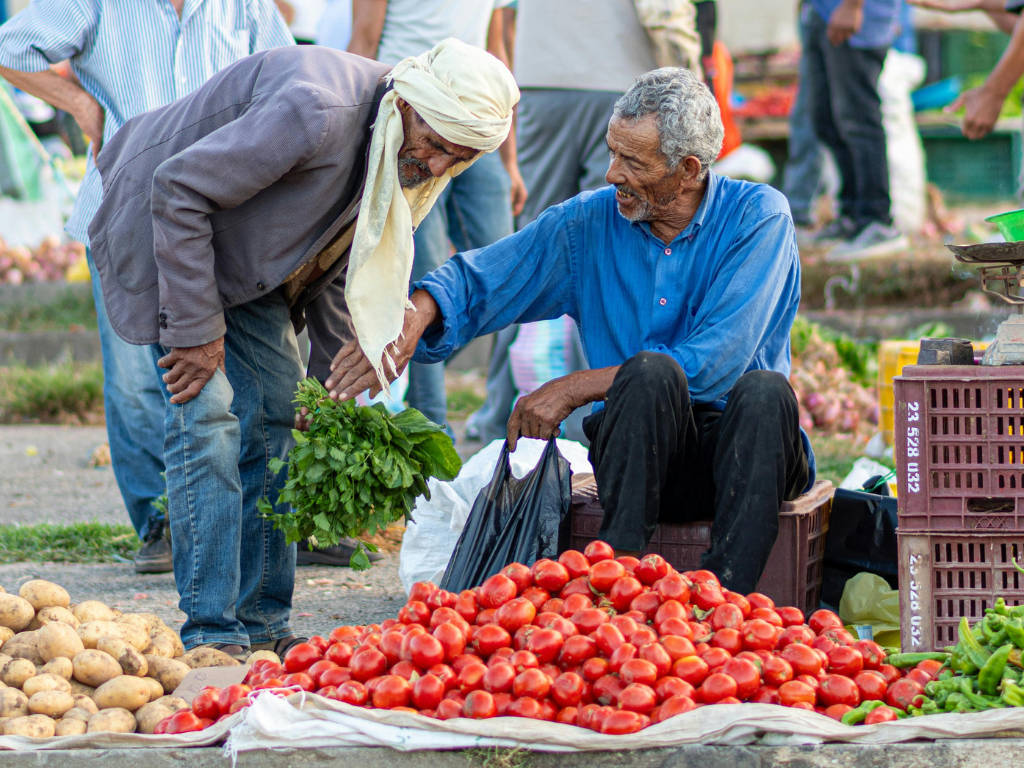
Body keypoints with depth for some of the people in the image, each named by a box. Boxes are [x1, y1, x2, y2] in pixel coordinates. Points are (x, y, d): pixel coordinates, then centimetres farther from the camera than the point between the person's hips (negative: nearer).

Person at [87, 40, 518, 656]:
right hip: (163, 229, -9)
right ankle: (212, 634, -16)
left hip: (245, 260, 9)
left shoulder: (411, 160, -6)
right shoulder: (317, 112, -35)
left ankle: (264, 626, 8)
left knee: (276, 418, 3)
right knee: (208, 414, -17)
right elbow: (178, 190, -31)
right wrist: (196, 328, -27)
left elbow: (339, 275, 7)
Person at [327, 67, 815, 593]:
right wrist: (413, 319, -19)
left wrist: (572, 389, -14)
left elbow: (713, 364, -16)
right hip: (644, 451, 2)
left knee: (763, 390, -35)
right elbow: (477, 281, 5)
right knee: (650, 369, -31)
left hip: (745, 452, -2)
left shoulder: (757, 218, -7)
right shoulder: (588, 223, 5)